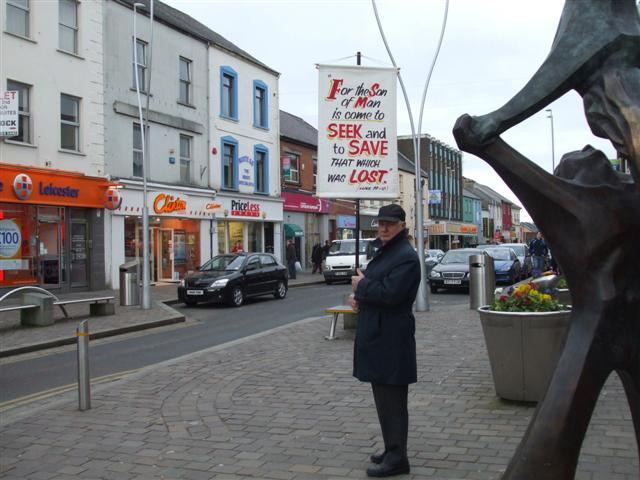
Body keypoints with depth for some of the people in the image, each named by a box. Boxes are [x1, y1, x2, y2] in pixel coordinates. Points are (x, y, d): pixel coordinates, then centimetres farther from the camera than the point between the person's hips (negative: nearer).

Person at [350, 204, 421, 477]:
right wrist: (359, 297, 2)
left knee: (392, 398, -4)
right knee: (383, 396, 17)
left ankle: (397, 458, 4)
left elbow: (390, 294, -25)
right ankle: (392, 449, 28)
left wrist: (361, 286, -11)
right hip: (377, 335, 10)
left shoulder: (406, 256, -16)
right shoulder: (384, 252, 17)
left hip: (392, 340, -10)